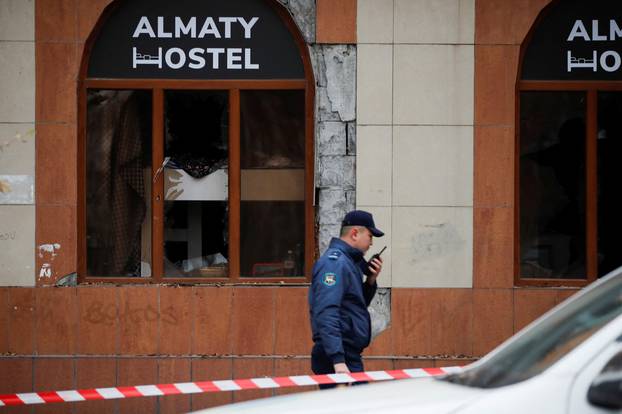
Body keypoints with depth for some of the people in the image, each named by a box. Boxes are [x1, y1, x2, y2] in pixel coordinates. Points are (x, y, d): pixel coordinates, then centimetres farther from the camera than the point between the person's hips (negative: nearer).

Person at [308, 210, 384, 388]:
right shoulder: (335, 262, -14)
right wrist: (338, 360, -31)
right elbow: (326, 313, -24)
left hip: (349, 356, 10)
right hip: (340, 359, -10)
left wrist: (371, 281, 8)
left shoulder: (349, 261, 18)